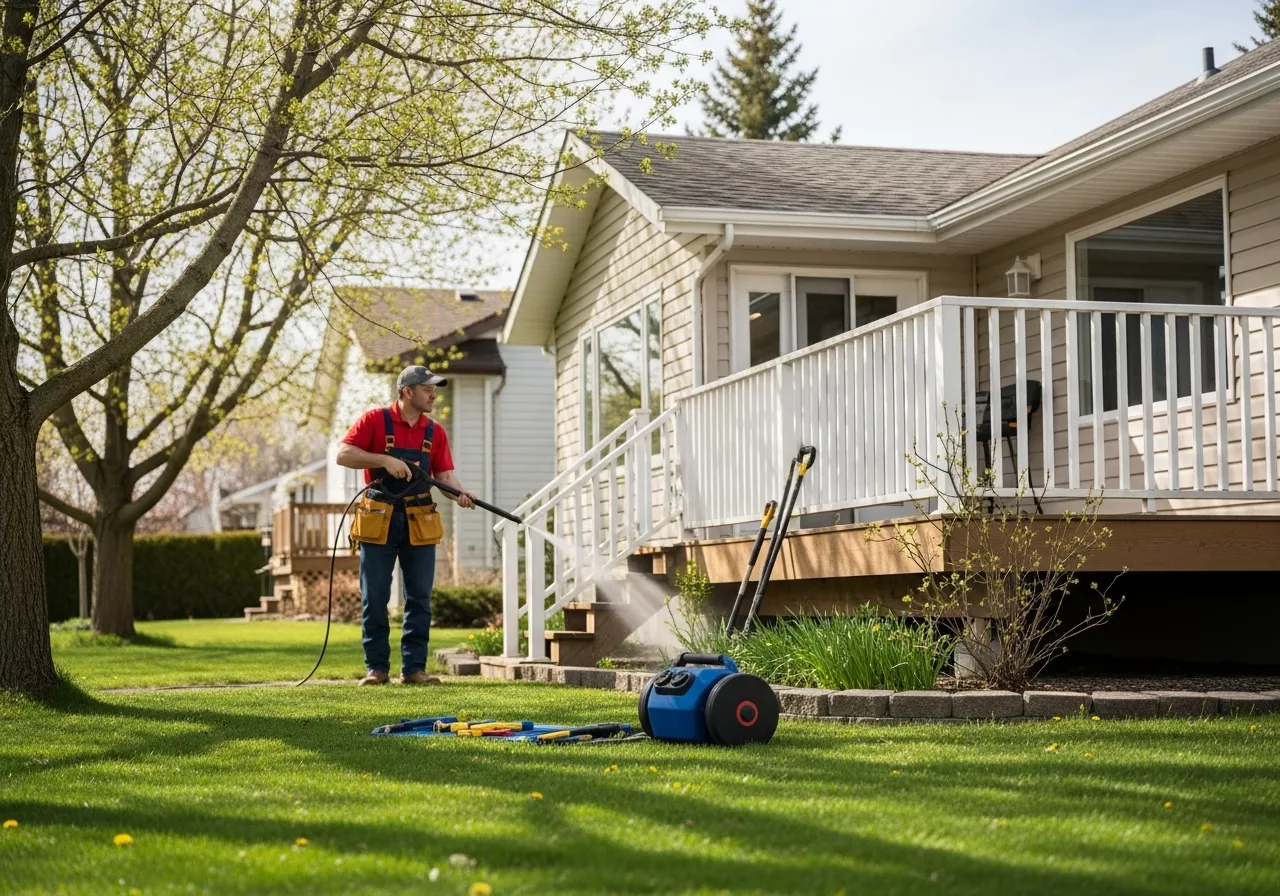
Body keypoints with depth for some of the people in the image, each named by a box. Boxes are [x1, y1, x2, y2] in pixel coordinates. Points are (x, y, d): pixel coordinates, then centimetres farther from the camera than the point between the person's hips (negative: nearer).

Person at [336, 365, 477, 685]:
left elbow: (445, 475, 5)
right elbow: (343, 455, -8)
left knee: (419, 598, 3)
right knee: (374, 598, 1)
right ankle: (376, 667, 9)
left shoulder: (434, 431, 8)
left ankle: (414, 668, 8)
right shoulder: (375, 420, -4)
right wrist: (384, 460, -19)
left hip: (419, 523, 4)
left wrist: (459, 492, -16)